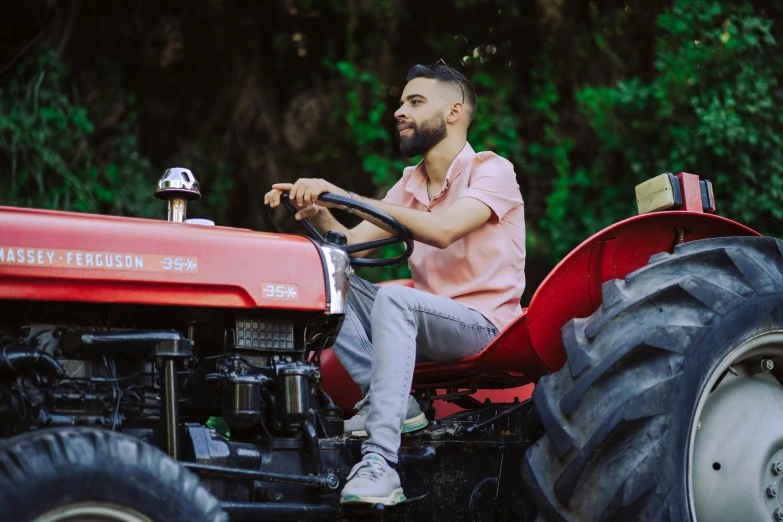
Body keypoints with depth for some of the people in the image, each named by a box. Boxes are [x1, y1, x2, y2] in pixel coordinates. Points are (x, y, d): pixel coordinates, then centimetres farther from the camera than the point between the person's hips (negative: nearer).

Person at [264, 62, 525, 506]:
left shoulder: (491, 170, -8)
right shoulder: (411, 183, 14)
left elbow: (442, 230, -27)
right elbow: (352, 243, 4)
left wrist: (344, 196, -29)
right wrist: (315, 212, -17)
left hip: (484, 324, -7)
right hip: (423, 320, 7)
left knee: (393, 297, -36)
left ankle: (381, 463, -43)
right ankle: (389, 401, -20)